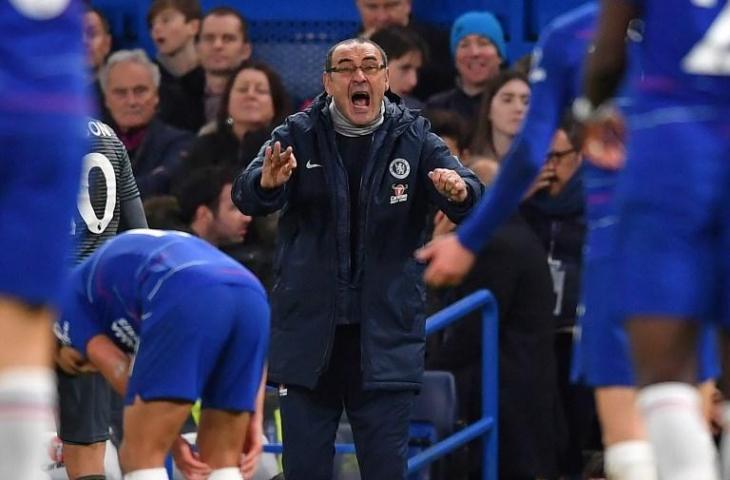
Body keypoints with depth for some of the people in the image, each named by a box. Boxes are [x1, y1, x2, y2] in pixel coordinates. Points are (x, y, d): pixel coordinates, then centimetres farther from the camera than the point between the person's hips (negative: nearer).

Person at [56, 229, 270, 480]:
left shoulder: (71, 290, 31)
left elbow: (119, 370, 15)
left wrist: (172, 440, 16)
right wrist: (252, 421, 24)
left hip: (186, 301, -6)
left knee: (141, 456, 1)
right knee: (223, 460, 14)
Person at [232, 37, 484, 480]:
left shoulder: (415, 140, 0)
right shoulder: (298, 137, 0)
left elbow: (469, 195, -14)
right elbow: (246, 197, -15)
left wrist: (460, 191, -39)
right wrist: (266, 182, -39)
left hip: (386, 338, 0)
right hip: (309, 331, 0)